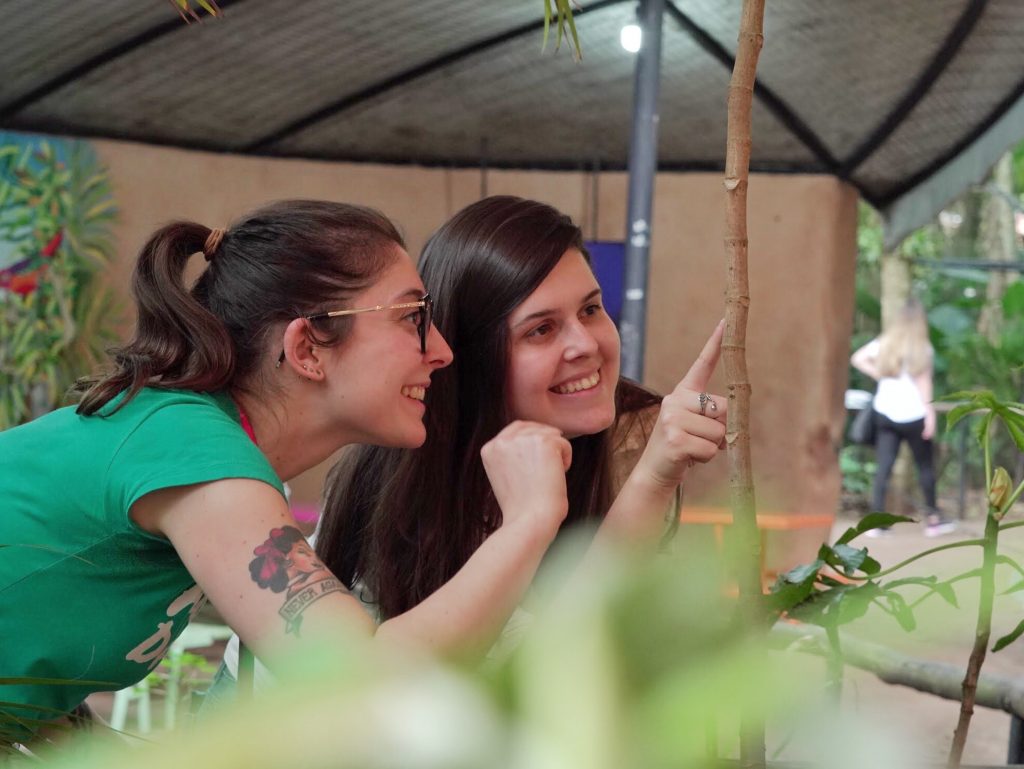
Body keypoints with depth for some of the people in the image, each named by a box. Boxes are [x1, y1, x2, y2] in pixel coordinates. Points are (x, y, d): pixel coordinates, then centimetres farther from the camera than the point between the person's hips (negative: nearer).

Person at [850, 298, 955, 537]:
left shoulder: (885, 342, 5)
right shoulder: (921, 347, -8)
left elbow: (857, 359, 6)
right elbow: (923, 381, -11)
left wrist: (879, 375, 7)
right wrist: (930, 413, -9)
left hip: (884, 412, 4)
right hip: (913, 415, -4)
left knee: (883, 466, 3)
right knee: (925, 465, 10)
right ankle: (932, 518, 18)